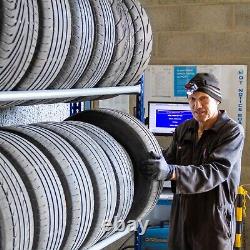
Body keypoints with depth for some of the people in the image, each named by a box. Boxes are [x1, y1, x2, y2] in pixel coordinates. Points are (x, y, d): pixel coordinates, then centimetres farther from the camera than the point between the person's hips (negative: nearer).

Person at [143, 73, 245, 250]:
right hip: (181, 215, 5)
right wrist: (155, 162, -20)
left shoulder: (233, 131, -10)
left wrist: (171, 172, -36)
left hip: (213, 220, -5)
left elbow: (216, 172, -23)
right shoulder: (183, 130, 9)